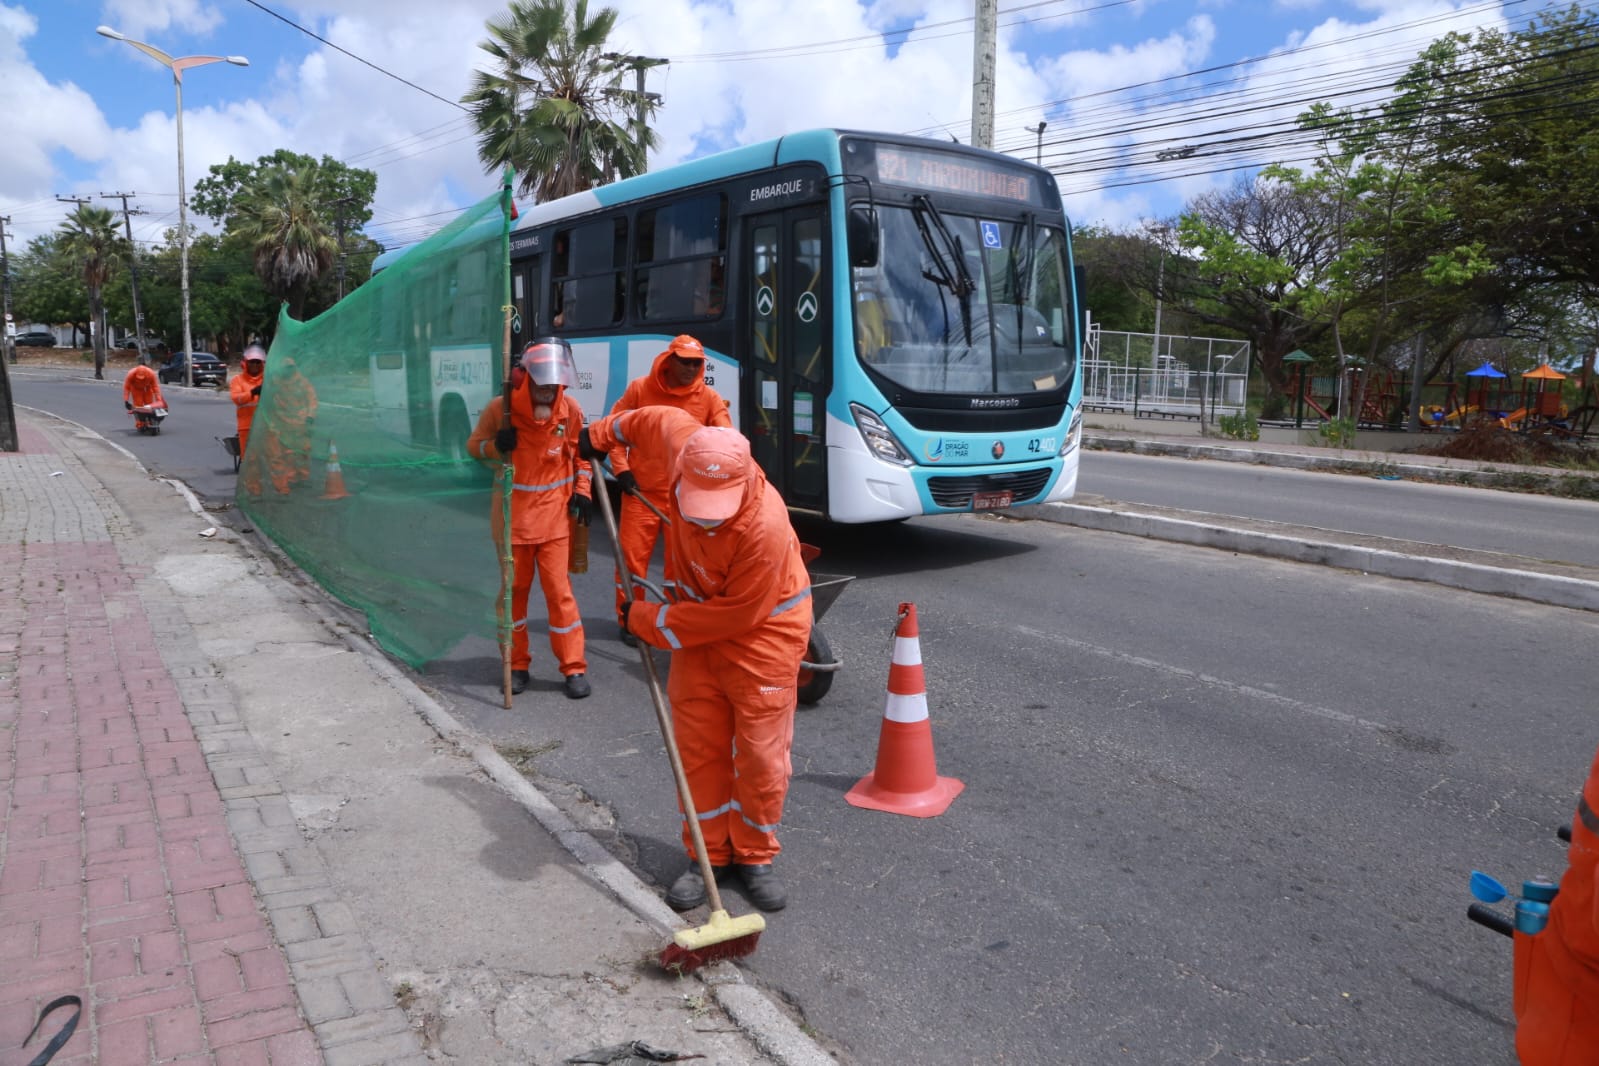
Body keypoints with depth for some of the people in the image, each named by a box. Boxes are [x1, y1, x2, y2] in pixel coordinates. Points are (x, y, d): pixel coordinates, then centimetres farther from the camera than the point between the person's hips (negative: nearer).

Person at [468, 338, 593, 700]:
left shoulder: (570, 410, -7)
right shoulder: (500, 409, -11)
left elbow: (581, 451, 9)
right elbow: (474, 445, 2)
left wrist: (582, 490, -2)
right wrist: (495, 446, -19)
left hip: (555, 517, 0)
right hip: (513, 517, 1)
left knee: (559, 590, -2)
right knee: (514, 590, 10)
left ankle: (574, 668, 8)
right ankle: (517, 665, 25)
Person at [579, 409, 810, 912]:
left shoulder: (764, 527, -37)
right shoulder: (689, 446, -22)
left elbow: (738, 614, -26)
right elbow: (660, 419, 3)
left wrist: (656, 622, -17)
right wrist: (605, 432, 18)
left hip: (763, 629, -5)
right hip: (700, 619, 6)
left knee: (759, 751, 1)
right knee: (698, 746, 8)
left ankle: (754, 856, 21)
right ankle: (708, 855, 21)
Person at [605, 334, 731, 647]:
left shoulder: (708, 398, -3)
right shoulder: (639, 389, -3)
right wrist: (621, 468, -7)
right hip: (641, 492, -1)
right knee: (632, 557, 4)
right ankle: (628, 619, 19)